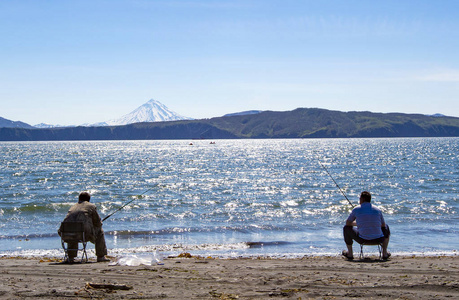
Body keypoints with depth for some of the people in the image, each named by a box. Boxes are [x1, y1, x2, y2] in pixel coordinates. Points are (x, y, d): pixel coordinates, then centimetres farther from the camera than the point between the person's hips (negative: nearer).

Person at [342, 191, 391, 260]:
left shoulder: (356, 209, -1)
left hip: (362, 240, -2)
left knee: (347, 228, 22)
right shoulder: (378, 210, 5)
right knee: (386, 227, 34)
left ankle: (350, 254, 25)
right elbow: (383, 225, 17)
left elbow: (348, 223, 12)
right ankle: (385, 253, 29)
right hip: (378, 240, 2)